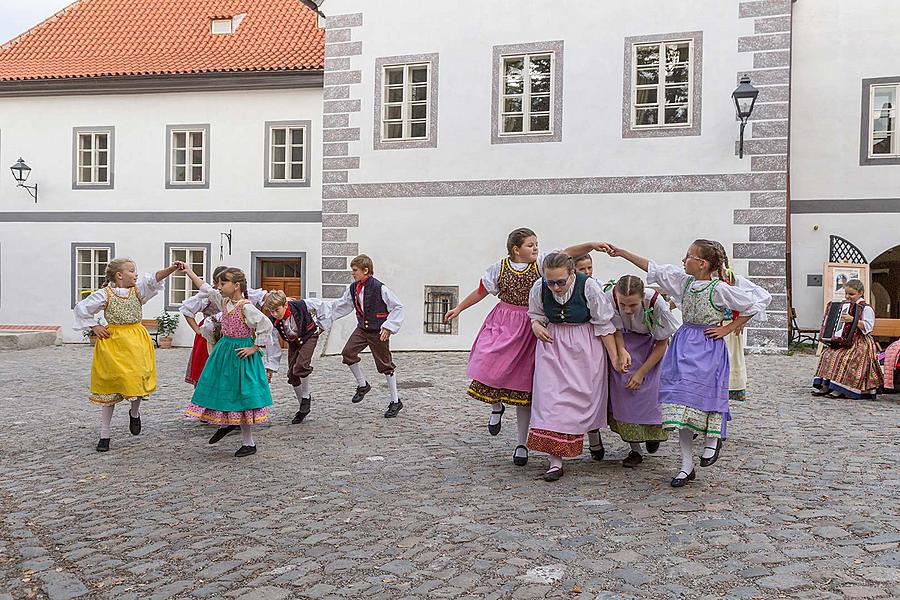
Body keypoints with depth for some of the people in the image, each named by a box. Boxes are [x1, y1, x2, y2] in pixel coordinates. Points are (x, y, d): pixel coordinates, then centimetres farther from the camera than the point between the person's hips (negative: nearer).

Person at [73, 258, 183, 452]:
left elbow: (154, 279, -12)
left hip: (136, 341, 2)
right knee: (109, 387, 5)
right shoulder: (104, 294, -4)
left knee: (138, 379, -13)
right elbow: (82, 308, 3)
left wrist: (172, 268, -28)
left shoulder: (138, 289, 4)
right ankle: (105, 435, 15)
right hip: (112, 342, -2)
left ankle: (134, 413, 22)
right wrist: (95, 327, -2)